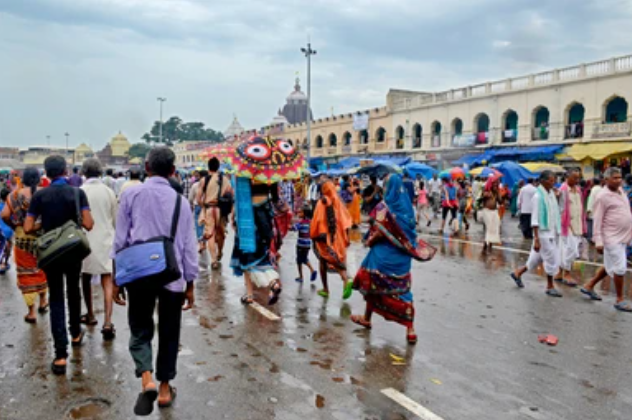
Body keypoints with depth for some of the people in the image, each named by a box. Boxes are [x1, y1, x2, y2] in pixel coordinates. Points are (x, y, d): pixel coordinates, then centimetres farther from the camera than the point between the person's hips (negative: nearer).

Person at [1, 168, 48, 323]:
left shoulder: (15, 195, -4)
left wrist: (15, 225, 6)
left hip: (22, 238, 0)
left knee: (26, 273, 8)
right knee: (42, 269, 22)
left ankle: (31, 312, 10)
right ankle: (43, 302, 35)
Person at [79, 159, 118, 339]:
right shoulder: (109, 192, -1)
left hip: (86, 240, 0)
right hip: (106, 240, 1)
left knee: (86, 279, 19)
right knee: (107, 282, -1)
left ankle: (90, 315, 32)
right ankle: (107, 322, -11)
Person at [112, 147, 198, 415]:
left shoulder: (131, 194, 0)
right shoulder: (180, 200, 2)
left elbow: (120, 238, 1)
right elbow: (188, 245, 4)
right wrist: (190, 284, 12)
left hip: (138, 274, -1)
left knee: (140, 330, 14)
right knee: (168, 333, 15)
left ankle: (146, 380, -7)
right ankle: (165, 388, 26)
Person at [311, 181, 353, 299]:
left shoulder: (322, 202, -8)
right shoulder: (338, 201, 2)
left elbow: (316, 220, -10)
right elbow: (347, 219, 0)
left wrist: (313, 236, 0)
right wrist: (345, 237, 5)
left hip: (324, 236, -3)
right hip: (337, 236, 3)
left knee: (324, 262, 13)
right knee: (338, 260, 5)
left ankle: (326, 289, 18)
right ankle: (346, 281, -23)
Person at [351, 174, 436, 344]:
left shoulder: (384, 206, -13)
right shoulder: (407, 205, 3)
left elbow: (378, 232, -14)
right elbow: (411, 231, 6)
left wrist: (369, 241, 4)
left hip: (383, 253, -5)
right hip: (402, 255, 5)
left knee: (373, 285, 15)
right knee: (403, 289, 8)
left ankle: (367, 318, 31)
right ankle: (410, 329, 2)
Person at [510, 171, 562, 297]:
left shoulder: (552, 194, 10)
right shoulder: (538, 196, -14)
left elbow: (555, 214, 16)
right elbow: (535, 220, -16)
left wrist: (557, 232, 14)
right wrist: (536, 239, -19)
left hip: (551, 232, 8)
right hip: (543, 233, -8)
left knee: (537, 258, 13)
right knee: (552, 259, -1)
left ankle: (518, 272, 29)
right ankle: (550, 286, 13)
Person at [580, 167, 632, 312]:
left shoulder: (620, 191, 11)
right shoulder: (603, 197, -14)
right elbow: (597, 220, -15)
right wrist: (598, 241, -20)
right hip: (612, 238, -9)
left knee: (610, 266, 16)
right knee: (619, 268, -4)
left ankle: (589, 286, 29)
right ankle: (620, 300, 9)